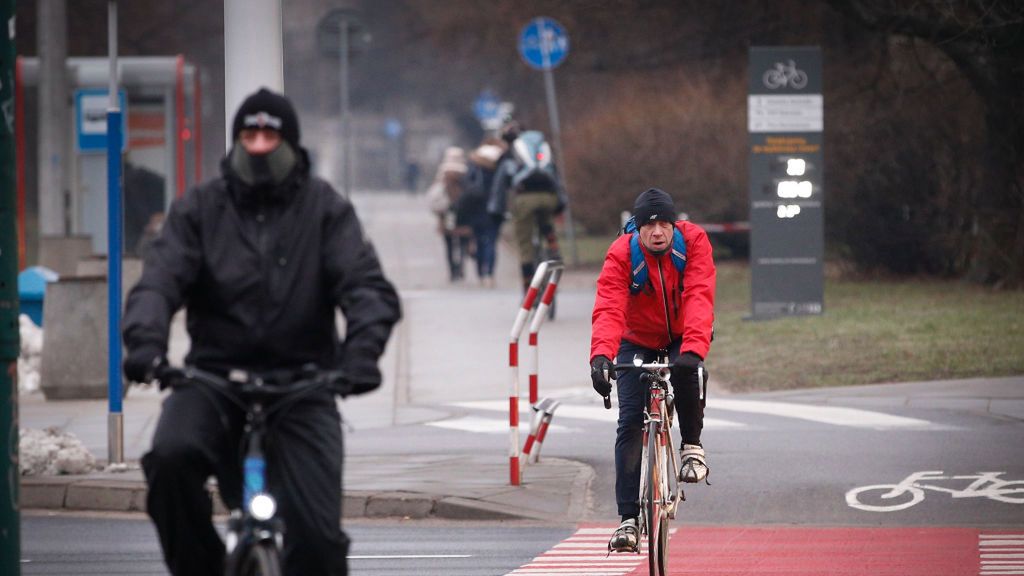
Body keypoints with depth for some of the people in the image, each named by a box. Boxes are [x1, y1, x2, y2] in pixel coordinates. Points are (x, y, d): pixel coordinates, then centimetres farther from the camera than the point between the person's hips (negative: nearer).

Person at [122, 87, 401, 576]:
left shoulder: (324, 208, 4)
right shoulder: (199, 208, 7)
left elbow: (368, 288, -6)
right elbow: (159, 281, -5)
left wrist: (361, 349, -27)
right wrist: (146, 340, -27)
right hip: (214, 375, 1)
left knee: (317, 535, -12)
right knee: (171, 457, -30)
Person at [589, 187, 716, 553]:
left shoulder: (694, 242, -23)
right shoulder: (621, 255, -24)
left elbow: (699, 298, -35)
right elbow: (609, 309, -36)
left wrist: (693, 348, -52)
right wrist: (601, 355, -55)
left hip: (682, 337, 0)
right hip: (638, 341, 0)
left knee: (686, 373, -34)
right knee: (630, 423, -12)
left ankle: (692, 446, -6)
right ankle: (629, 519, -10)